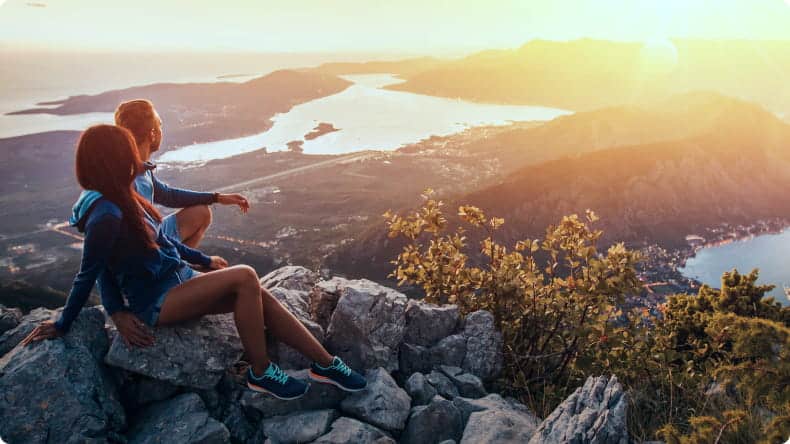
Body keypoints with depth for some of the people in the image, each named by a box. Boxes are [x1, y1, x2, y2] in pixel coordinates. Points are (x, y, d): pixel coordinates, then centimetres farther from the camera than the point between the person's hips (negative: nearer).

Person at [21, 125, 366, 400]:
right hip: (157, 302, -9)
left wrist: (204, 260, 23)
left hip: (178, 280, 9)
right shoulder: (106, 217, -24)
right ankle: (260, 373, -13)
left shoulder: (122, 198, 5)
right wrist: (61, 326, -4)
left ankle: (326, 365, 0)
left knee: (258, 295, -6)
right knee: (245, 277, -26)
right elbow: (87, 277, -15)